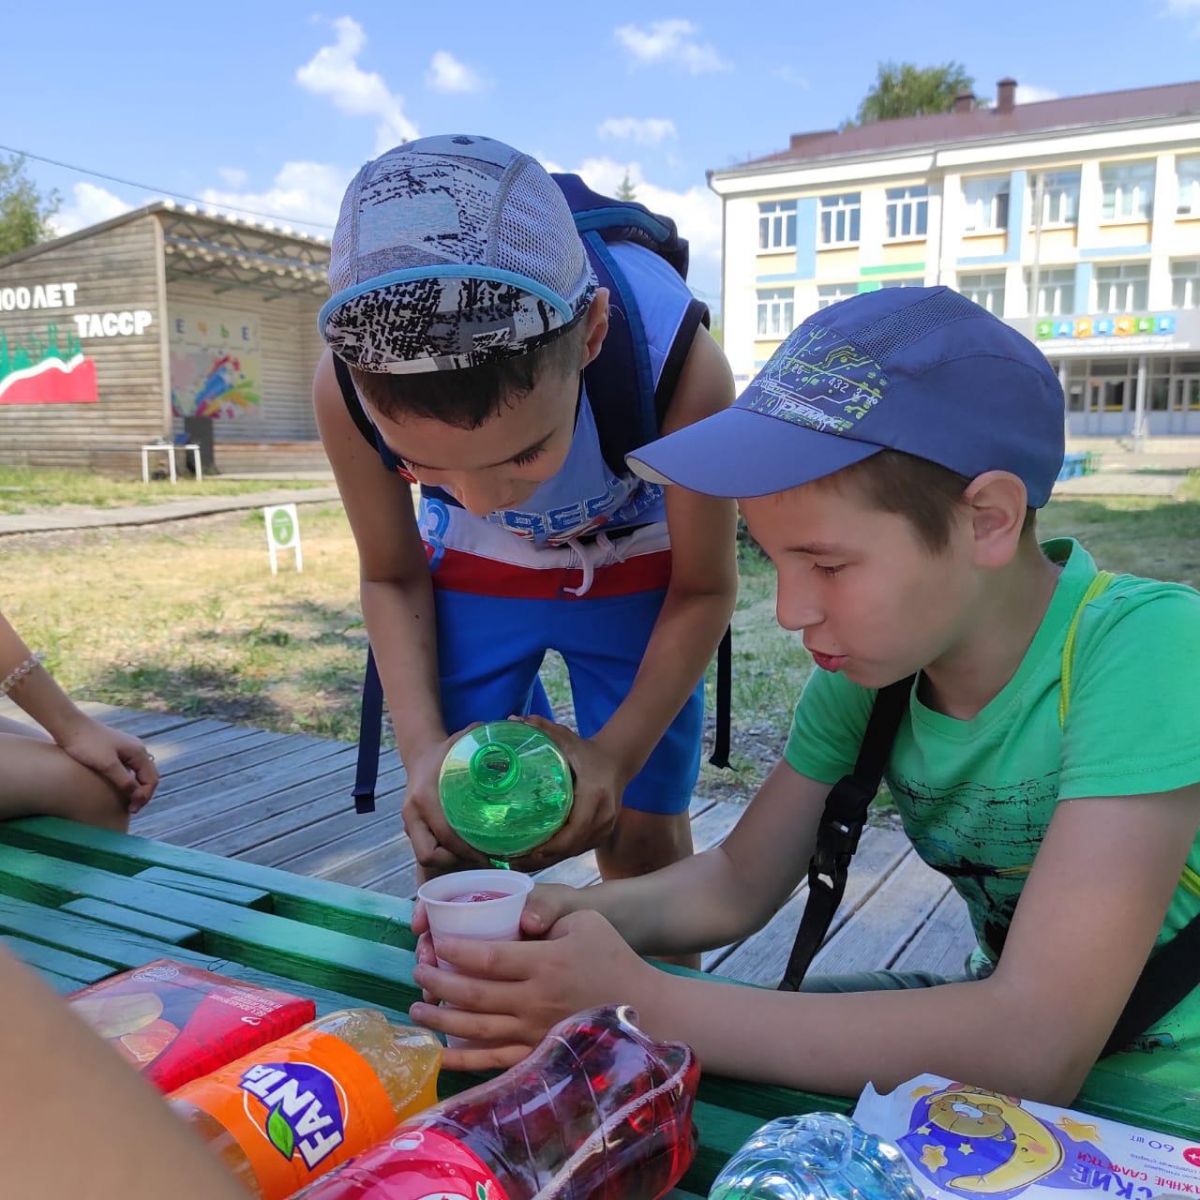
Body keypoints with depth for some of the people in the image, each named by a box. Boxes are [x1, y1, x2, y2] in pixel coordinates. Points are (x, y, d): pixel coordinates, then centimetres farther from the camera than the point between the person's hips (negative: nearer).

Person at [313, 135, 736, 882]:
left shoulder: (680, 365, -37)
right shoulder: (347, 386, -31)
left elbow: (705, 587, -18)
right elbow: (392, 577, -11)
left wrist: (613, 755, -27)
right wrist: (423, 746, -24)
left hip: (639, 573, -1)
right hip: (472, 575, 2)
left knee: (642, 837, -1)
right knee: (449, 839, 0)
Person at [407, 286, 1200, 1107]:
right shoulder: (865, 663, -9)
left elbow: (1038, 1051, -32)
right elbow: (741, 879, 0)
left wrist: (644, 1008, -33)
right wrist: (575, 915, -19)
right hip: (998, 1031, 5)